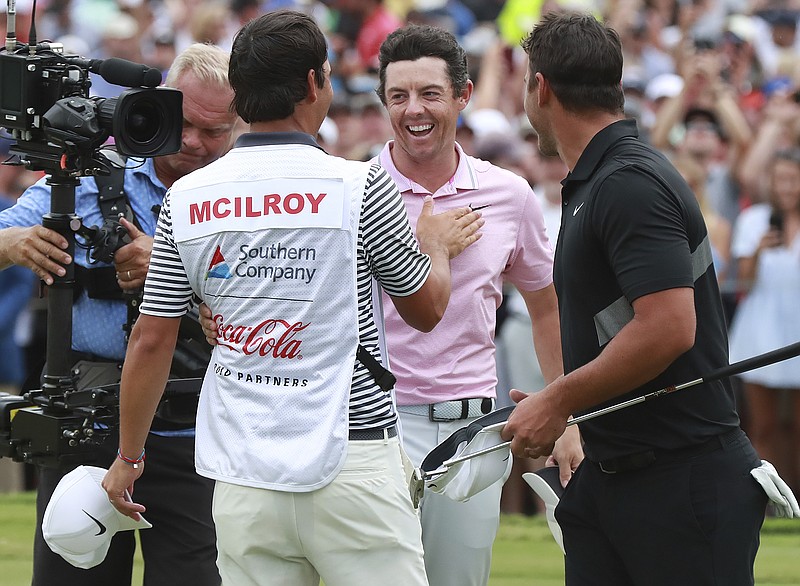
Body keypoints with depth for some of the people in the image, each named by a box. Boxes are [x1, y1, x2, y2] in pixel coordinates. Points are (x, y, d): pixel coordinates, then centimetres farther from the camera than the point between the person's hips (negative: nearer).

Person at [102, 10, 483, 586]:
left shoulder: (187, 198, 4)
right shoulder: (361, 185, -6)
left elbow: (151, 340, 6)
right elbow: (427, 310, 8)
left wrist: (129, 457, 18)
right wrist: (436, 245, 29)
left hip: (243, 476, 4)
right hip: (351, 458, -4)